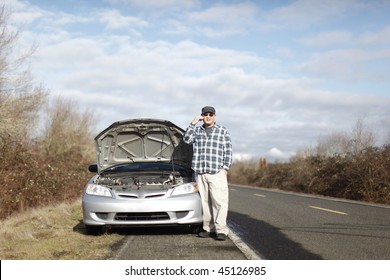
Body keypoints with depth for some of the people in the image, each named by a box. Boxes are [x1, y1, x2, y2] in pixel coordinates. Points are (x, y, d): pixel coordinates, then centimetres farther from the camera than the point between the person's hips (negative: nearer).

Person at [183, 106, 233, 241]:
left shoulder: (223, 131, 9)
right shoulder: (197, 130, 16)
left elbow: (228, 151, 6)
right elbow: (187, 139, -3)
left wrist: (225, 168, -4)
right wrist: (194, 123, -5)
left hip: (217, 173, -3)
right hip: (200, 173, 3)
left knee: (219, 201, -11)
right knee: (205, 202, 4)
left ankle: (221, 230, -13)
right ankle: (208, 228, 10)